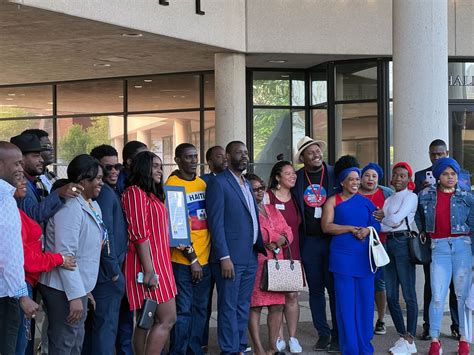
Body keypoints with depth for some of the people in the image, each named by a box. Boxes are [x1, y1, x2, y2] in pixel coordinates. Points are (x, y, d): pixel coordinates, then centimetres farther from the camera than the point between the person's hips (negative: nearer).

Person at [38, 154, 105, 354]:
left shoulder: (93, 207, 10)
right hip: (64, 291, -10)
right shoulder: (70, 208, -20)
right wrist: (75, 296, -25)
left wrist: (85, 290, 17)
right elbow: (65, 255, -24)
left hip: (79, 288, 10)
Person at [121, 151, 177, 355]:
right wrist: (149, 271, -21)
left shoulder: (152, 194, 20)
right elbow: (139, 234, -17)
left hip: (158, 263, 9)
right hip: (149, 264, -9)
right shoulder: (136, 192, -9)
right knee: (167, 319, -11)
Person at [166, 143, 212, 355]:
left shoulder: (203, 183, 12)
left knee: (200, 308, 11)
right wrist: (191, 258, -12)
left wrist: (206, 255, 10)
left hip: (205, 258, 6)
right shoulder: (172, 185, -7)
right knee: (183, 310, -4)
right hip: (183, 261, -6)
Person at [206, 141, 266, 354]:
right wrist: (224, 257, -18)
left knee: (243, 306, 13)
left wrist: (261, 246, 11)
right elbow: (216, 222, -13)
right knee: (229, 307, -1)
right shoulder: (218, 183, -8)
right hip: (230, 257, -8)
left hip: (250, 256, 8)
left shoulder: (247, 184, 18)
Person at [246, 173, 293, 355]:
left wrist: (281, 240, -7)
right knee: (255, 305, -6)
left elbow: (287, 231, 16)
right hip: (256, 262, -7)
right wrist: (276, 236, -6)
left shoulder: (272, 209, 20)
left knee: (277, 305, 6)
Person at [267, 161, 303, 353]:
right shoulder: (268, 196, -5)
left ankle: (292, 338, 10)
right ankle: (279, 338, 9)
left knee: (292, 295, 1)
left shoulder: (295, 198, 11)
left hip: (292, 252, 4)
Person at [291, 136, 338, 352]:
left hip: (333, 239, -2)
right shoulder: (297, 179, 4)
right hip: (308, 242, 2)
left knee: (335, 288, 2)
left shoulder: (334, 174, -1)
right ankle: (323, 334, 18)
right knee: (315, 290, 8)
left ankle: (338, 335, 10)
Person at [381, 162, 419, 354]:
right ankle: (402, 336, 15)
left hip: (403, 243, -7)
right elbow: (381, 225, 10)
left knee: (408, 294, -5)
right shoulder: (388, 199, 19)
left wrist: (382, 218, 4)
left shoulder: (411, 196, -1)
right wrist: (389, 222, -8)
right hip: (388, 244, 7)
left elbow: (396, 219, -12)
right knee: (391, 295, 7)